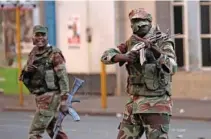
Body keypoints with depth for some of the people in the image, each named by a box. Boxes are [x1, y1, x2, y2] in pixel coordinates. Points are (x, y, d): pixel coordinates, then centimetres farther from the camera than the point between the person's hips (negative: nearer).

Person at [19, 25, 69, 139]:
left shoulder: (54, 55, -9)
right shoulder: (32, 55, 11)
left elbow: (63, 77, -13)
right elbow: (23, 78, 16)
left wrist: (64, 100, -19)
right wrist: (26, 71, -8)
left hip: (50, 97, -8)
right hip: (39, 97, 8)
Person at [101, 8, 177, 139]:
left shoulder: (162, 41, -9)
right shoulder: (132, 42, 9)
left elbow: (171, 68, -24)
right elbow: (106, 56, 7)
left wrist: (153, 49, -39)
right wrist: (123, 57, -14)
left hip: (156, 104, -6)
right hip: (134, 103, 6)